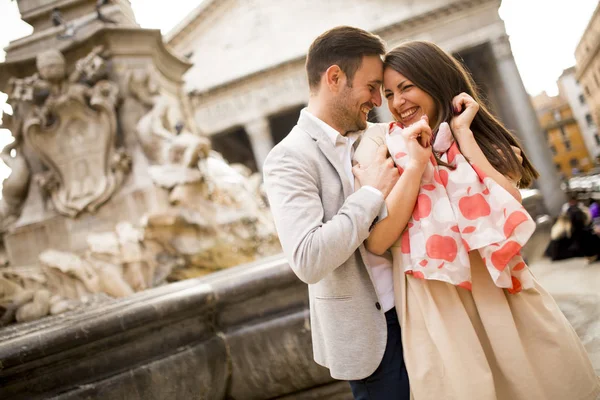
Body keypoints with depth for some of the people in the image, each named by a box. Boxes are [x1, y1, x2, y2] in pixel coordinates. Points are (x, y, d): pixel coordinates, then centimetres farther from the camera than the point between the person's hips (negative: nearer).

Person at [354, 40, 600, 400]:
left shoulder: (481, 138, 9)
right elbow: (378, 242, -9)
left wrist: (464, 135, -7)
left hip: (502, 292, 3)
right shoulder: (380, 143, 1)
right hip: (436, 305, -2)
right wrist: (414, 164, -17)